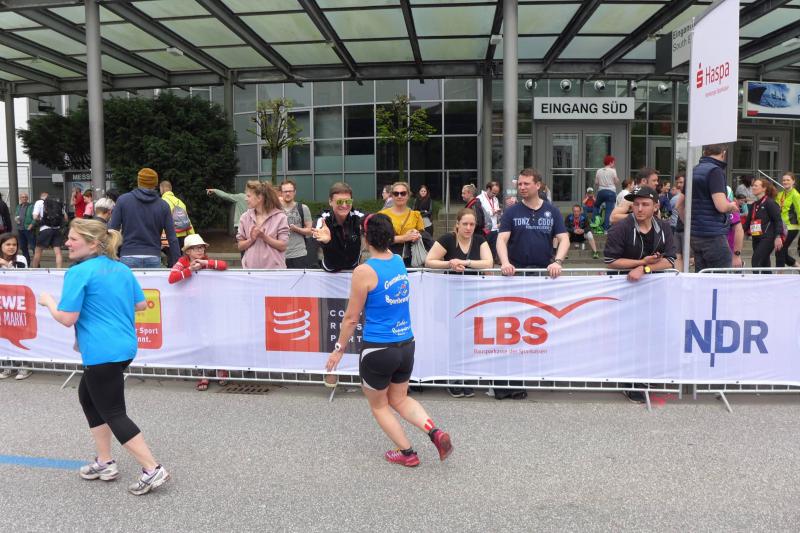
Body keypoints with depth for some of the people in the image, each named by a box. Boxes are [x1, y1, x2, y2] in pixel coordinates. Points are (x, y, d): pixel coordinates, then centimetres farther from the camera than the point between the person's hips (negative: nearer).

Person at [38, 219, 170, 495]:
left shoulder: (78, 273, -14)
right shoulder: (122, 269, 9)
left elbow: (67, 318, -16)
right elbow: (141, 304, 14)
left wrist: (48, 301, 2)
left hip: (102, 353, -9)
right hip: (125, 346, 9)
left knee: (113, 413, 1)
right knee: (87, 396, 25)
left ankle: (153, 470, 0)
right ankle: (105, 462, 30)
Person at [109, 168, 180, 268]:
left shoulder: (123, 200, 1)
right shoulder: (163, 205, 3)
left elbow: (112, 229, -3)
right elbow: (172, 239, -1)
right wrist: (175, 265, 3)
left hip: (129, 258, -1)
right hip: (153, 259, 1)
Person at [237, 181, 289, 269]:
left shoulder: (279, 217, -7)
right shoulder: (245, 218, 4)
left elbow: (283, 246, -9)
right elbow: (240, 246, 6)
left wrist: (264, 237, -19)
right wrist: (251, 239, -14)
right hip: (251, 270, 3)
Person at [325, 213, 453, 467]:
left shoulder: (364, 271, -16)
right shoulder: (399, 262, 1)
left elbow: (351, 318, -10)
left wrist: (339, 348, 1)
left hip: (378, 350, -6)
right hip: (406, 345, 6)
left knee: (378, 405, 18)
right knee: (399, 399, 24)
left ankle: (407, 453, 22)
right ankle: (435, 432, 5)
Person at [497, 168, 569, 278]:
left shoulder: (552, 211, 4)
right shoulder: (511, 212, 1)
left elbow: (564, 239, 0)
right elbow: (502, 240, -7)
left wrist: (557, 262, -18)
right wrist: (505, 263, -25)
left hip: (545, 270, 1)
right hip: (515, 271, -1)